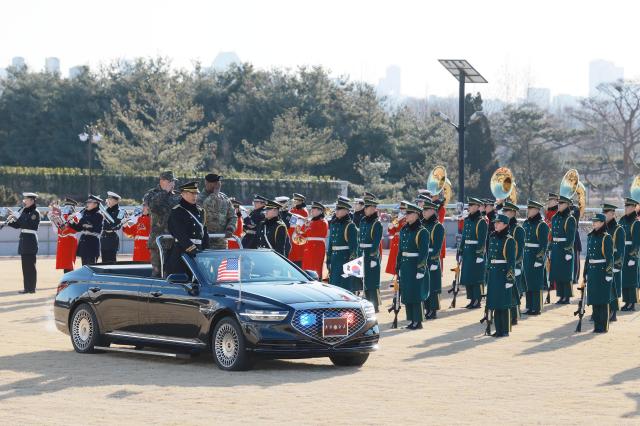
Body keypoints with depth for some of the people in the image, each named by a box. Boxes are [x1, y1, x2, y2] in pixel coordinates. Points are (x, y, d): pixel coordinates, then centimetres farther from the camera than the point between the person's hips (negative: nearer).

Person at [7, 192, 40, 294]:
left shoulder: (35, 213, -9)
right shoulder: (24, 211, 15)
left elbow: (28, 224, -21)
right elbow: (17, 225, 16)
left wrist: (17, 217, -19)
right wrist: (10, 222, -1)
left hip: (30, 241, -8)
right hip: (23, 241, 8)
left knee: (30, 264, -6)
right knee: (25, 265, 9)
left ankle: (31, 287, -3)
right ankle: (27, 287, 12)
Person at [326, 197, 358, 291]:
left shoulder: (350, 225, -8)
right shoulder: (333, 224, 12)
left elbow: (353, 245, -10)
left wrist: (352, 259, -16)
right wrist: (328, 260, 15)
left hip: (345, 258, -7)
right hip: (334, 257, 7)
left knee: (345, 284, -6)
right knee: (334, 283, 8)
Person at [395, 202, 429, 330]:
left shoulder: (422, 232, -10)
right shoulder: (404, 230, 11)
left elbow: (424, 253, -13)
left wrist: (421, 269, -17)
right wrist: (398, 267, 14)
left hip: (416, 266, -7)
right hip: (405, 266, 7)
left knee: (416, 295, -4)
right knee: (406, 295, 9)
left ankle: (418, 322, 2)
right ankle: (412, 320, 17)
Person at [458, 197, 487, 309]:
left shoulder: (481, 221, -8)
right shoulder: (467, 220, 14)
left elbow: (482, 239, -13)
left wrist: (480, 253, -18)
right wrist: (460, 251, 14)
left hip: (476, 252, -7)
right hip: (467, 252, 7)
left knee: (476, 278, -5)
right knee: (467, 277, 7)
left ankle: (477, 301, 0)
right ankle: (472, 299, 14)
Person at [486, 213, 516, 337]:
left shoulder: (509, 240, -8)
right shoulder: (493, 238, 11)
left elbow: (511, 261, -11)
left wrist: (510, 277, -15)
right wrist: (488, 274, 16)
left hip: (504, 273, -7)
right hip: (493, 273, 7)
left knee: (503, 303, -3)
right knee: (495, 301, 8)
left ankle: (505, 330, 3)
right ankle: (498, 329, 14)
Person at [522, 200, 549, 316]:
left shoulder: (542, 225, -9)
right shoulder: (526, 224, 13)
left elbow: (544, 244, -13)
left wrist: (540, 258, -18)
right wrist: (521, 256, 16)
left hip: (537, 256, -7)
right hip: (526, 257, 7)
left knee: (536, 284, -4)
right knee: (527, 283, 9)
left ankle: (537, 308, 0)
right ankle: (529, 307, 15)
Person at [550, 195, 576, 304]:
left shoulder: (570, 219, -8)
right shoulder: (555, 218, 12)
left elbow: (571, 237, -12)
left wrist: (568, 250, -16)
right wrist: (551, 248, 13)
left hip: (565, 248, -7)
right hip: (556, 249, 7)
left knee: (566, 274, -3)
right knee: (556, 274, 7)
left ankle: (567, 297, 3)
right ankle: (561, 296, 14)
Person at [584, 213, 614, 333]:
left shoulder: (607, 238, -7)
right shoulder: (591, 237, 12)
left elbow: (610, 257, -10)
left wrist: (609, 273, -15)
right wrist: (586, 272, 15)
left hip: (602, 271, -6)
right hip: (592, 271, 6)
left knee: (603, 300, -3)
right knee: (594, 300, 7)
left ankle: (604, 326, 2)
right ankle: (597, 325, 13)